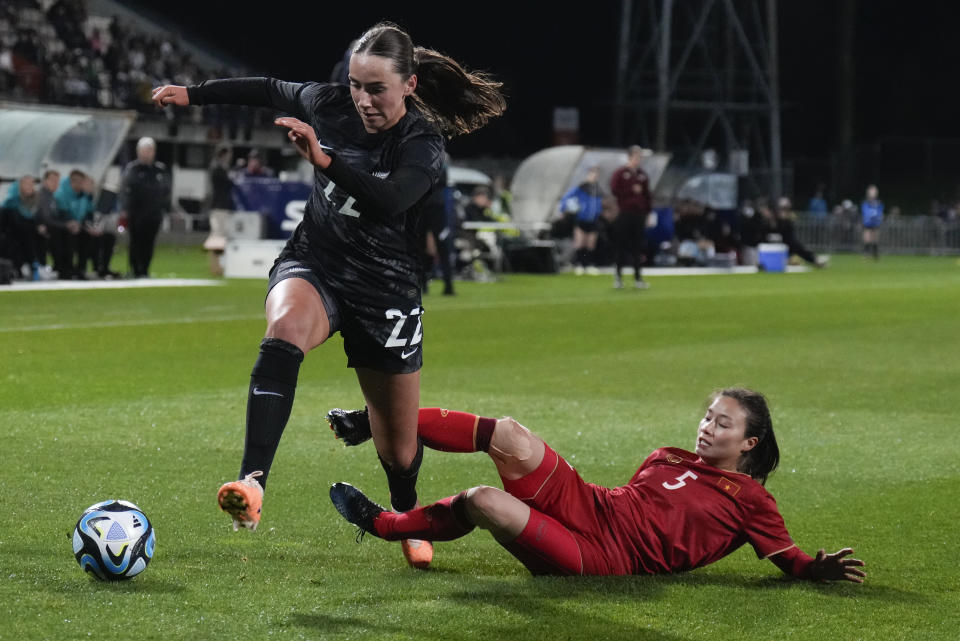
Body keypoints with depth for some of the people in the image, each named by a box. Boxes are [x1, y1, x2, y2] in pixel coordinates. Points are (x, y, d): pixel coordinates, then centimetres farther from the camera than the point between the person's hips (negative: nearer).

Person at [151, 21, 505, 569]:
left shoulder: (424, 144, -16)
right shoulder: (331, 105, -4)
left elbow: (390, 200, -37)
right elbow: (270, 90, 16)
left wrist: (326, 160, -49)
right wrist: (193, 94, 21)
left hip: (387, 293, -2)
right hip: (314, 267, 2)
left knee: (399, 450, 6)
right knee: (285, 330, -37)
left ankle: (407, 516, 44)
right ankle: (252, 484, -52)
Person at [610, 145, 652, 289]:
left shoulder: (642, 175, 12)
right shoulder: (620, 174, -2)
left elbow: (647, 195, 13)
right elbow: (614, 190, -14)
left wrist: (649, 212, 7)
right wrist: (632, 190, -15)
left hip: (639, 214, 4)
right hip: (625, 214, -4)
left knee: (638, 247, 4)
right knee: (622, 245, 0)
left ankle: (637, 277, 7)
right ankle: (618, 275, 10)